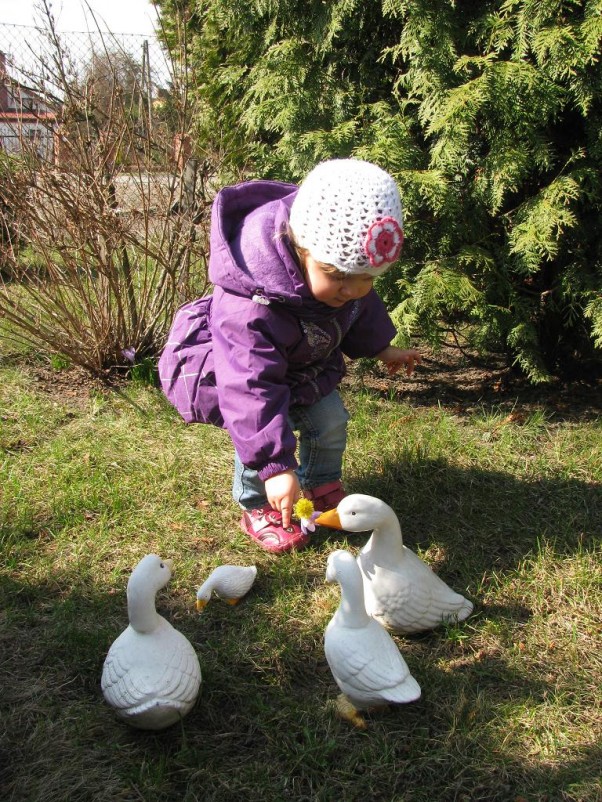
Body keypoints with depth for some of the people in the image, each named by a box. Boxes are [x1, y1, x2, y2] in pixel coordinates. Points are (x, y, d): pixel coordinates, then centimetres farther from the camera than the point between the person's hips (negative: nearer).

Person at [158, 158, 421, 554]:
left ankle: (322, 485, 30)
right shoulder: (250, 311, -47)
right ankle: (257, 508, 6)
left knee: (332, 420, 2)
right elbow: (252, 388, -45)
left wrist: (381, 348, 15)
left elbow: (362, 308, 2)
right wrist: (276, 467, -45)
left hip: (306, 365, 6)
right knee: (264, 431, -21)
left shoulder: (340, 260, -23)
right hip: (241, 368, -6)